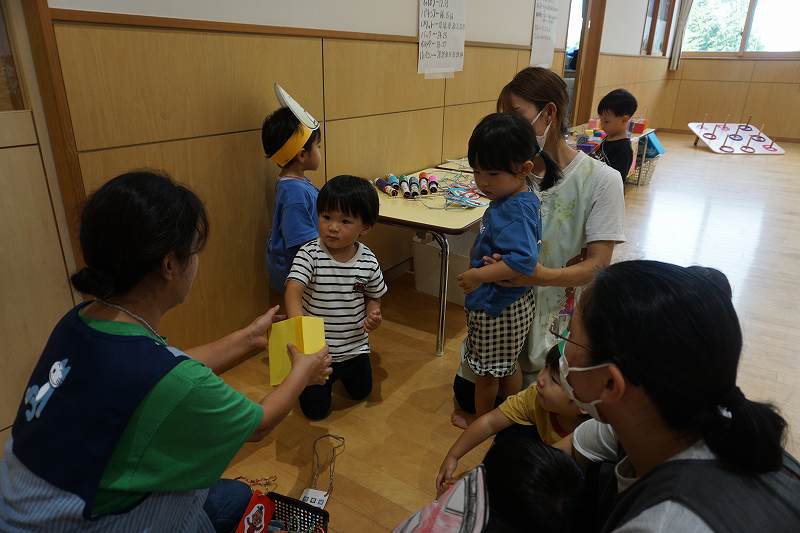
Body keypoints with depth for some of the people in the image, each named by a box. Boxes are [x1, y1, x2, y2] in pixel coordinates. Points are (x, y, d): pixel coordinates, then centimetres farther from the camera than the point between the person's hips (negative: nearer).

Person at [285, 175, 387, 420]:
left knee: (361, 392, 25)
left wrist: (373, 314, -17)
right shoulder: (309, 254, -22)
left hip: (355, 346, 3)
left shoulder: (368, 261, -12)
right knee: (316, 410, 11)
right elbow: (293, 292, -33)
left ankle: (340, 371, 53)